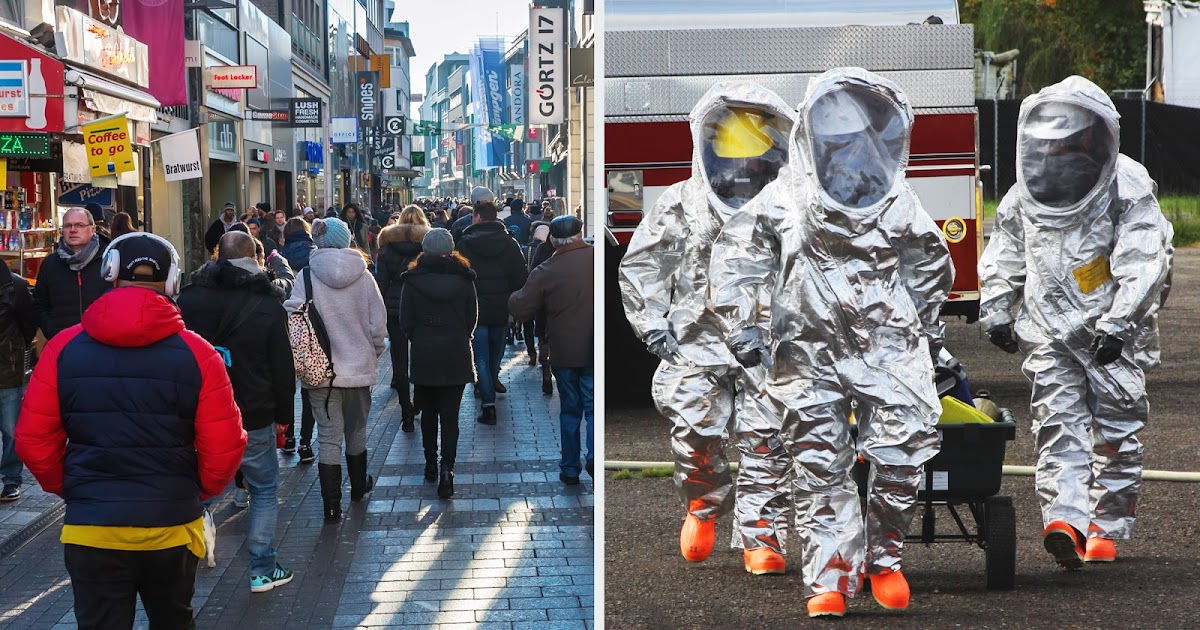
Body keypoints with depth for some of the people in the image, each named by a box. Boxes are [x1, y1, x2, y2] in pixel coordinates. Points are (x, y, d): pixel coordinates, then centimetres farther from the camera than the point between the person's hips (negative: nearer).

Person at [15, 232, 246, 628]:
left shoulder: (63, 348, -5)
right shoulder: (197, 354, -7)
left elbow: (33, 442, -4)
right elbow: (224, 449, -9)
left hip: (90, 528, 0)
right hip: (171, 526, 1)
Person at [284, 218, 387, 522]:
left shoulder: (307, 276, -9)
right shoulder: (363, 276, -6)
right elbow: (378, 324, -2)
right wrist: (374, 354, 15)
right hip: (359, 368, 1)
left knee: (329, 437, 2)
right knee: (356, 431, 21)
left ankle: (332, 506, 0)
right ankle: (358, 486, 39)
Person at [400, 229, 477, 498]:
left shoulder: (413, 279, -5)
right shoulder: (464, 278, -3)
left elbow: (406, 323, -3)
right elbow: (472, 318, 3)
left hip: (424, 355, 0)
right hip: (456, 355, 0)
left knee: (428, 412, 16)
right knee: (450, 415, 0)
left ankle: (431, 465, 25)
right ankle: (447, 468, -14)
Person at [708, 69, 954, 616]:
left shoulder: (897, 203, 9)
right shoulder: (785, 201, 1)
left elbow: (932, 267, 25)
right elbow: (734, 261, 5)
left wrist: (928, 332, 30)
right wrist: (743, 330, 0)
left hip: (889, 349, 1)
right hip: (810, 354, -1)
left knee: (901, 458, -7)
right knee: (820, 468, -2)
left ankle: (883, 559, 14)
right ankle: (830, 577, 4)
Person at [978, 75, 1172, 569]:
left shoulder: (1128, 187, -5)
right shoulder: (1025, 195, 10)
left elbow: (1142, 264, -11)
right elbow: (1003, 260, 20)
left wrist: (1118, 324, -19)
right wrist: (995, 312, 11)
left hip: (1113, 332, -3)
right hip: (1049, 331, 3)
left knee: (1116, 430, 1)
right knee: (1058, 422, -10)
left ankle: (1107, 528, 11)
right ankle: (1064, 517, -19)